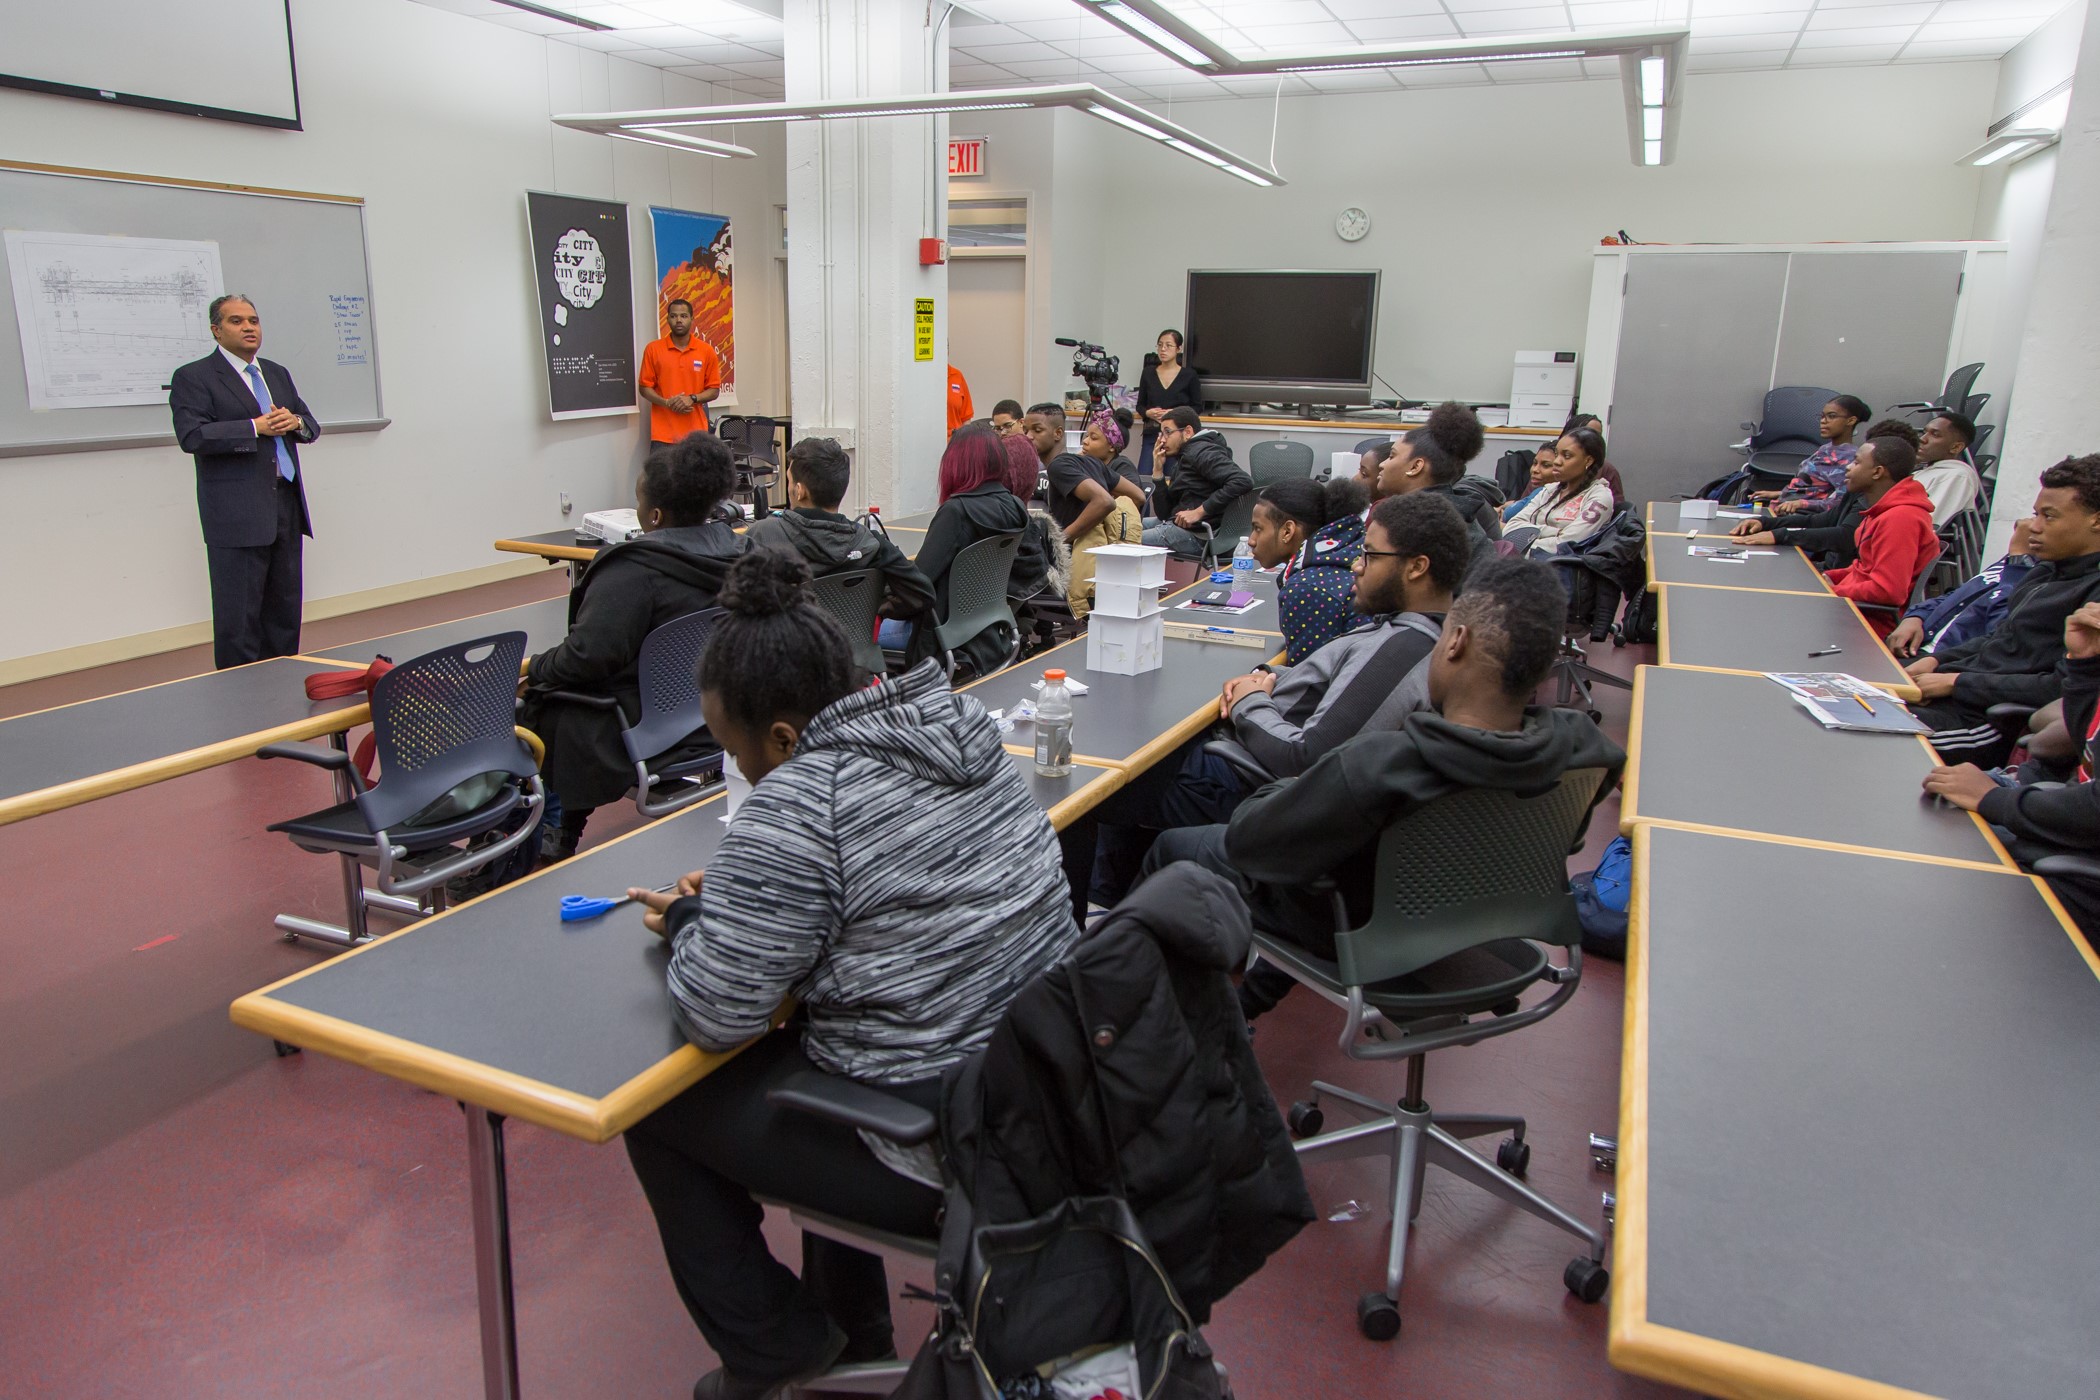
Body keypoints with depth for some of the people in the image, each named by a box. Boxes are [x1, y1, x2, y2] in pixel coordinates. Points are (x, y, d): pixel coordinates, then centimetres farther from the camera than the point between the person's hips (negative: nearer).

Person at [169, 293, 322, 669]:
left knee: (285, 611, 11)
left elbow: (312, 426, 18)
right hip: (237, 516, -6)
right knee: (239, 618, -4)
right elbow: (192, 436, -15)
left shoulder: (278, 374, 19)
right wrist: (256, 428, -18)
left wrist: (295, 422, -5)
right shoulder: (193, 377, -2)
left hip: (287, 509, 7)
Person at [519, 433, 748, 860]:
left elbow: (589, 656, -27)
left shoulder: (634, 570, -24)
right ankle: (562, 840, 34)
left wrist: (534, 669, -6)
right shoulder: (736, 551, 0)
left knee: (524, 710, 13)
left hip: (642, 734, -8)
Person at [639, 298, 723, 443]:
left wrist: (692, 399, -11)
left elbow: (714, 390, 8)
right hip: (663, 434, -1)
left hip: (695, 433, 1)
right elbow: (645, 388, 6)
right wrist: (667, 403, -12)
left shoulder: (707, 351, 6)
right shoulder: (653, 349, 4)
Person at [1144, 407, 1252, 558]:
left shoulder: (1201, 451, -6)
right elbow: (1163, 513, 17)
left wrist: (1199, 512, -20)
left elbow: (1243, 481, -22)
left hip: (1199, 534, -10)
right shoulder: (1183, 458, 22)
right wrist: (1158, 471, 8)